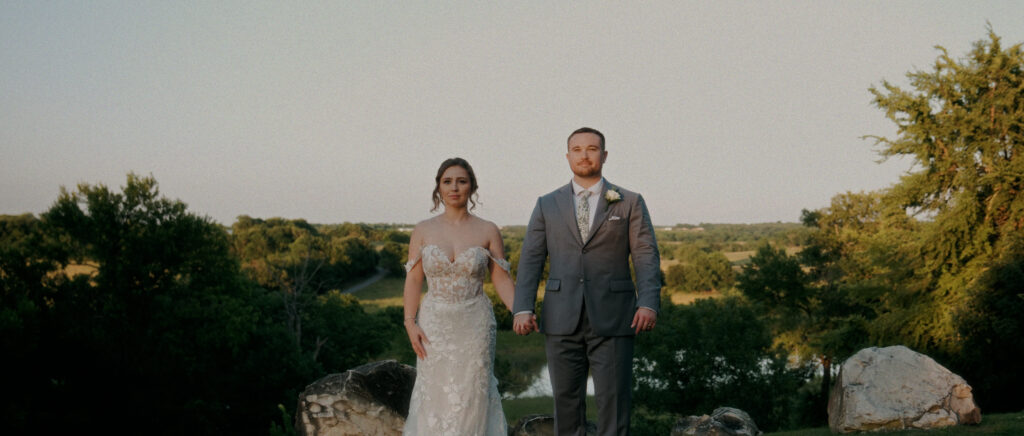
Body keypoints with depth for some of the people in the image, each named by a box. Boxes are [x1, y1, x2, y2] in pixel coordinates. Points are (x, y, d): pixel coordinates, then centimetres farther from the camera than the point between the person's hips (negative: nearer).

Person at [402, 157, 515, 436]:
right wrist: (410, 323, -9)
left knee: (472, 398, 3)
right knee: (435, 398, 4)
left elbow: (502, 279, -1)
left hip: (475, 327, -1)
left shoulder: (488, 231, 1)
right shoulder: (423, 231, 3)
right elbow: (413, 280, 2)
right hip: (435, 326, 1)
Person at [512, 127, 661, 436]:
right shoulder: (547, 205, 11)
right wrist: (522, 308, -9)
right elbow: (531, 260, 5)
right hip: (561, 321, 2)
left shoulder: (630, 203, 7)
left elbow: (646, 257, -1)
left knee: (613, 402, -2)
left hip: (612, 320, -2)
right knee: (566, 401, 7)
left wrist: (649, 303, -17)